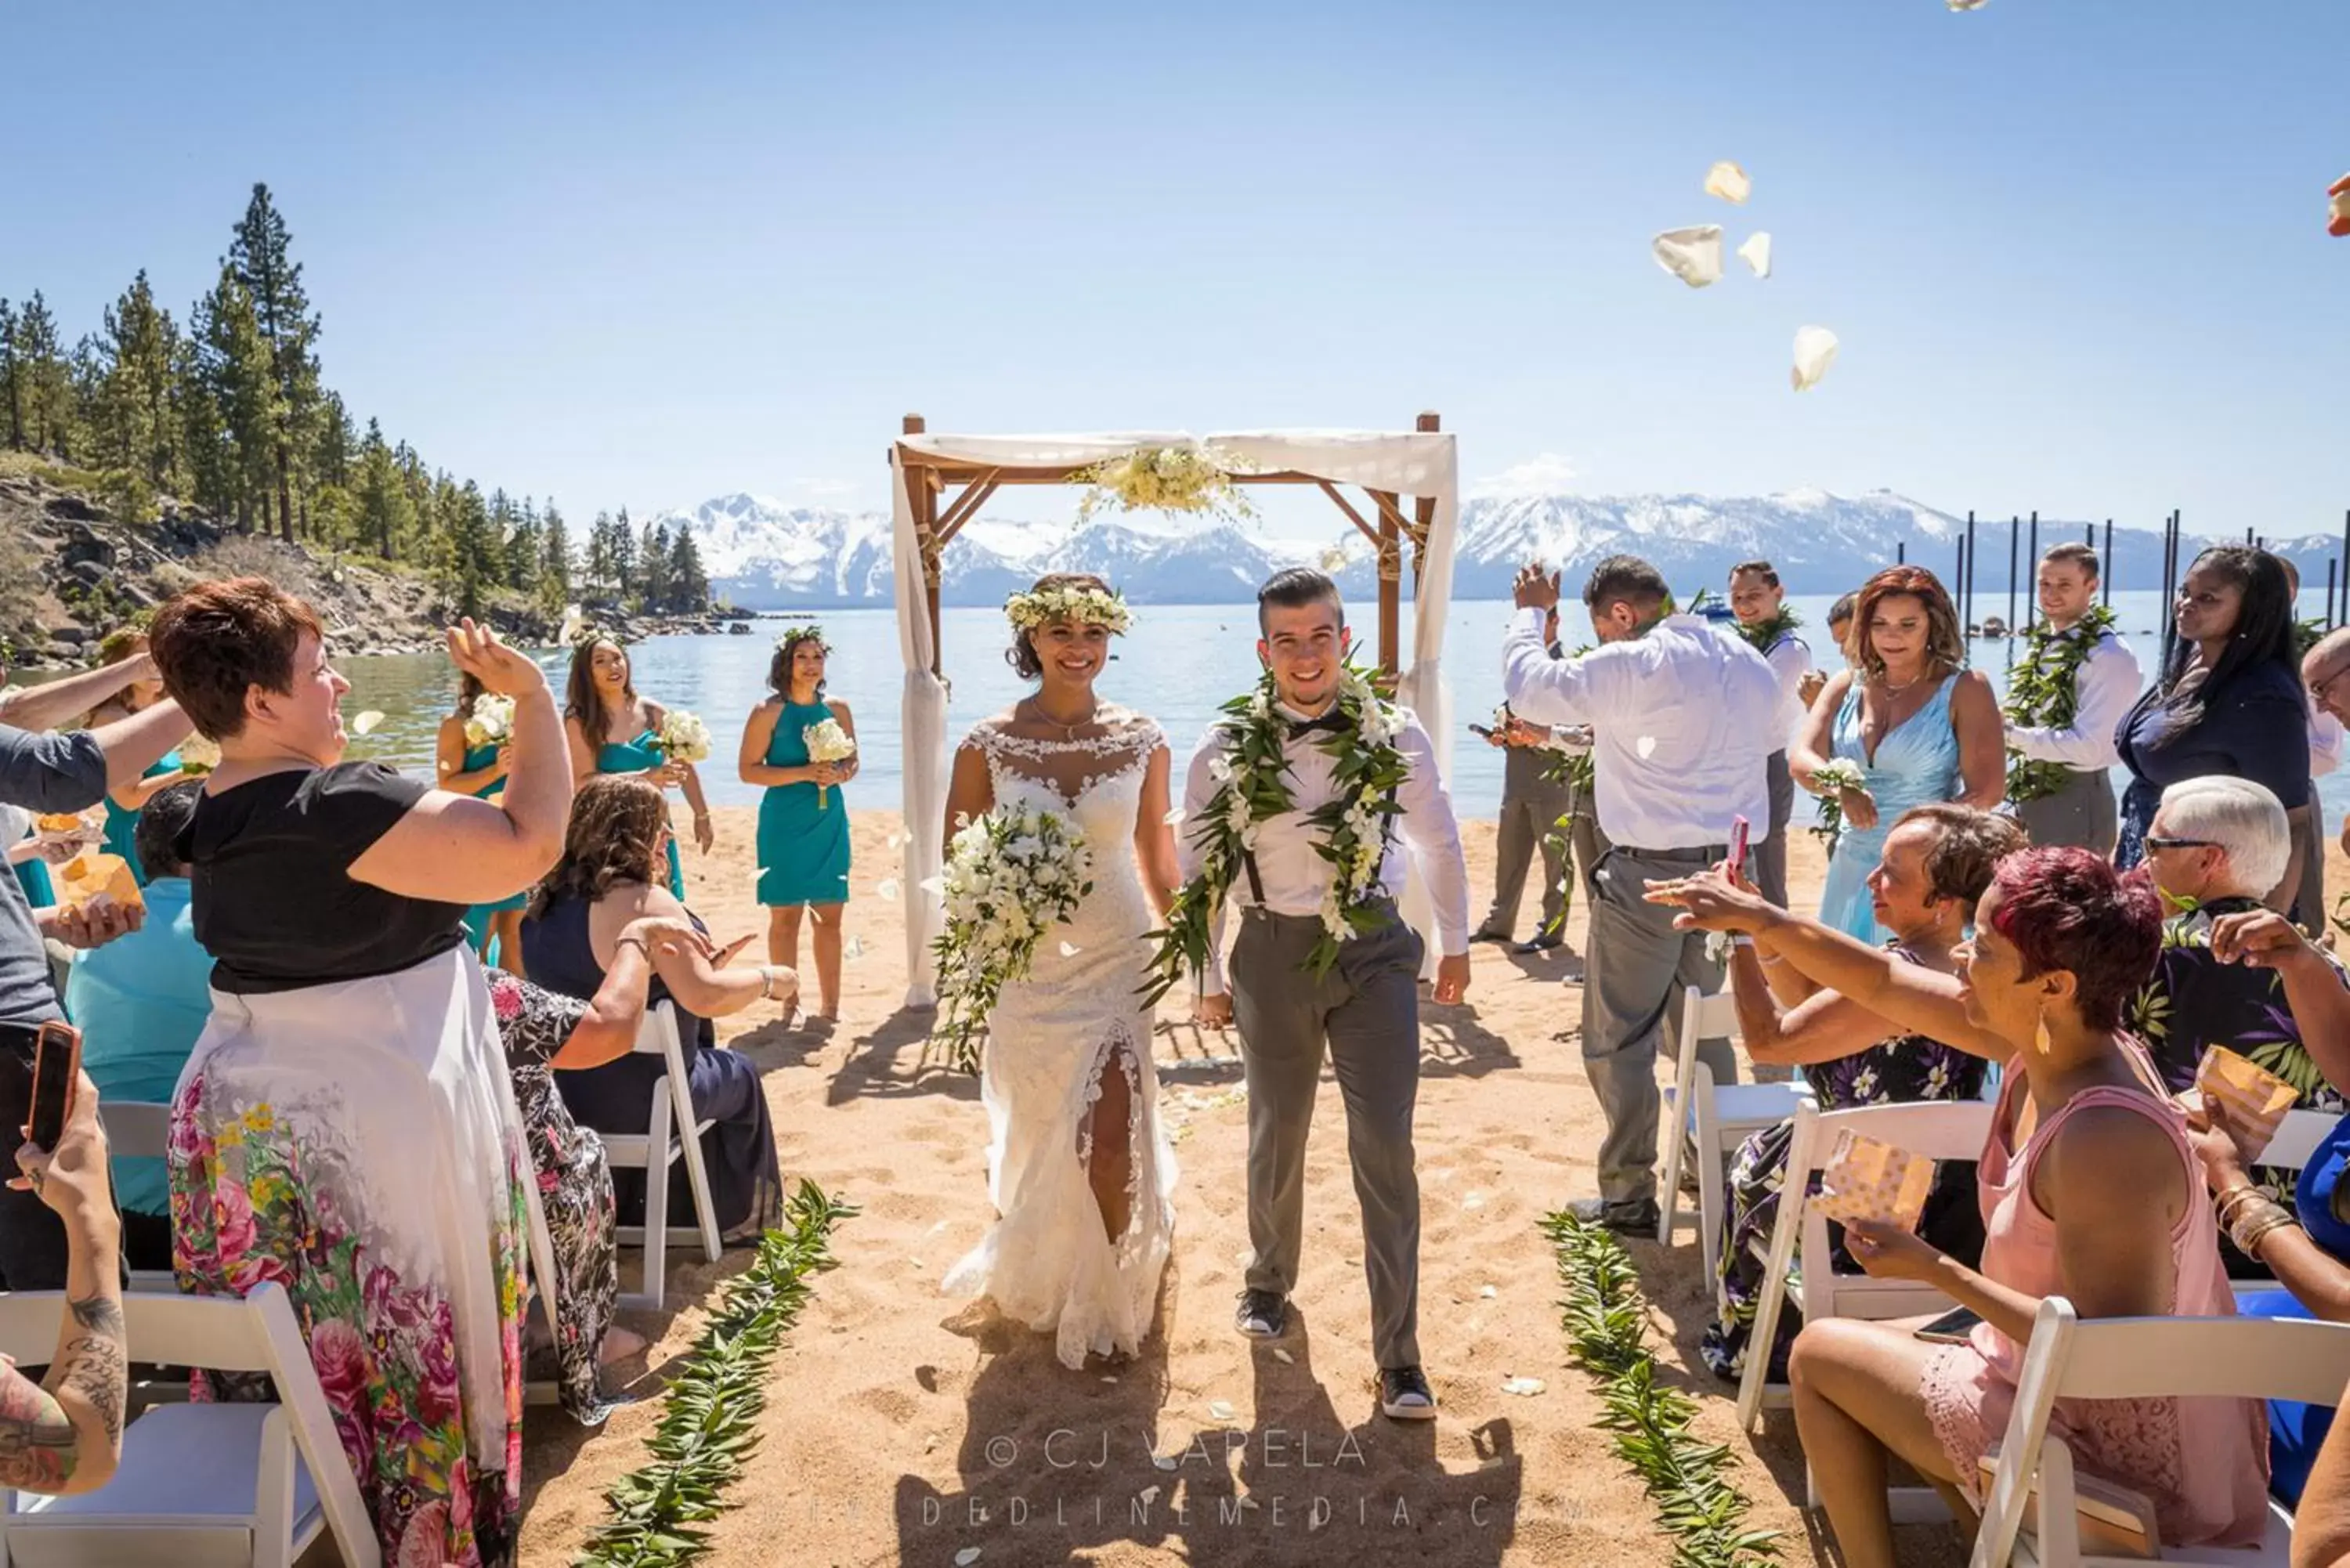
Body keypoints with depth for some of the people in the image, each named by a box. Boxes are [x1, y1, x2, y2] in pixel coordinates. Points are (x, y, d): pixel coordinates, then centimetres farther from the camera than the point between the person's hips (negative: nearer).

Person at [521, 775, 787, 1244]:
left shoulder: (547, 903, 3)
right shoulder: (644, 902, -23)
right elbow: (704, 997, -26)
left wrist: (698, 968, 15)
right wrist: (769, 980, -10)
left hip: (562, 1092, 8)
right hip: (637, 1102, -8)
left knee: (707, 1062, 32)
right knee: (739, 1077, 21)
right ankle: (734, 1220, 35)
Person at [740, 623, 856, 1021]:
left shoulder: (837, 709, 7)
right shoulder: (769, 712, -6)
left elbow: (852, 761, 15)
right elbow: (748, 770, -8)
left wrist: (839, 775, -9)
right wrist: (804, 772, -18)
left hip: (830, 822, 4)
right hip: (785, 824, -4)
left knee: (829, 916, 7)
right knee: (785, 915, 3)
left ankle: (830, 1004, 16)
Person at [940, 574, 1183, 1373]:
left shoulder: (1141, 740, -4)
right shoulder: (988, 744, -7)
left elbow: (1157, 853, 7)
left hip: (1117, 957, 0)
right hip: (1025, 964, 1)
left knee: (1108, 1136, -6)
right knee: (1035, 1132, 15)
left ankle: (1108, 1292, 24)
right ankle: (1040, 1277, 45)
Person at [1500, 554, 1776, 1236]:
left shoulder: (1630, 666, -16)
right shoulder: (1746, 661, 7)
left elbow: (1527, 687, -11)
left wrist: (1531, 612, 7)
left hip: (1648, 873, -7)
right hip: (1729, 867, 7)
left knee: (1619, 1040, 4)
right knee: (1705, 1030, 20)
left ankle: (1628, 1198, 9)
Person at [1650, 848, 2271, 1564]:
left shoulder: (2104, 1139, -34)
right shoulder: (2055, 1035, -8)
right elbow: (1884, 984, 2)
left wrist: (1934, 1270, -25)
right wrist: (1761, 918, -1)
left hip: (2118, 1447, -8)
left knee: (1820, 1354, 5)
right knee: (1873, 1342, 24)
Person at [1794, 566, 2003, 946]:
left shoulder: (1964, 689, -4)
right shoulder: (1846, 685, 7)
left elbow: (1986, 790, -9)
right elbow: (1800, 760, -3)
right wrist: (1841, 788, -25)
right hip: (1853, 867, 4)